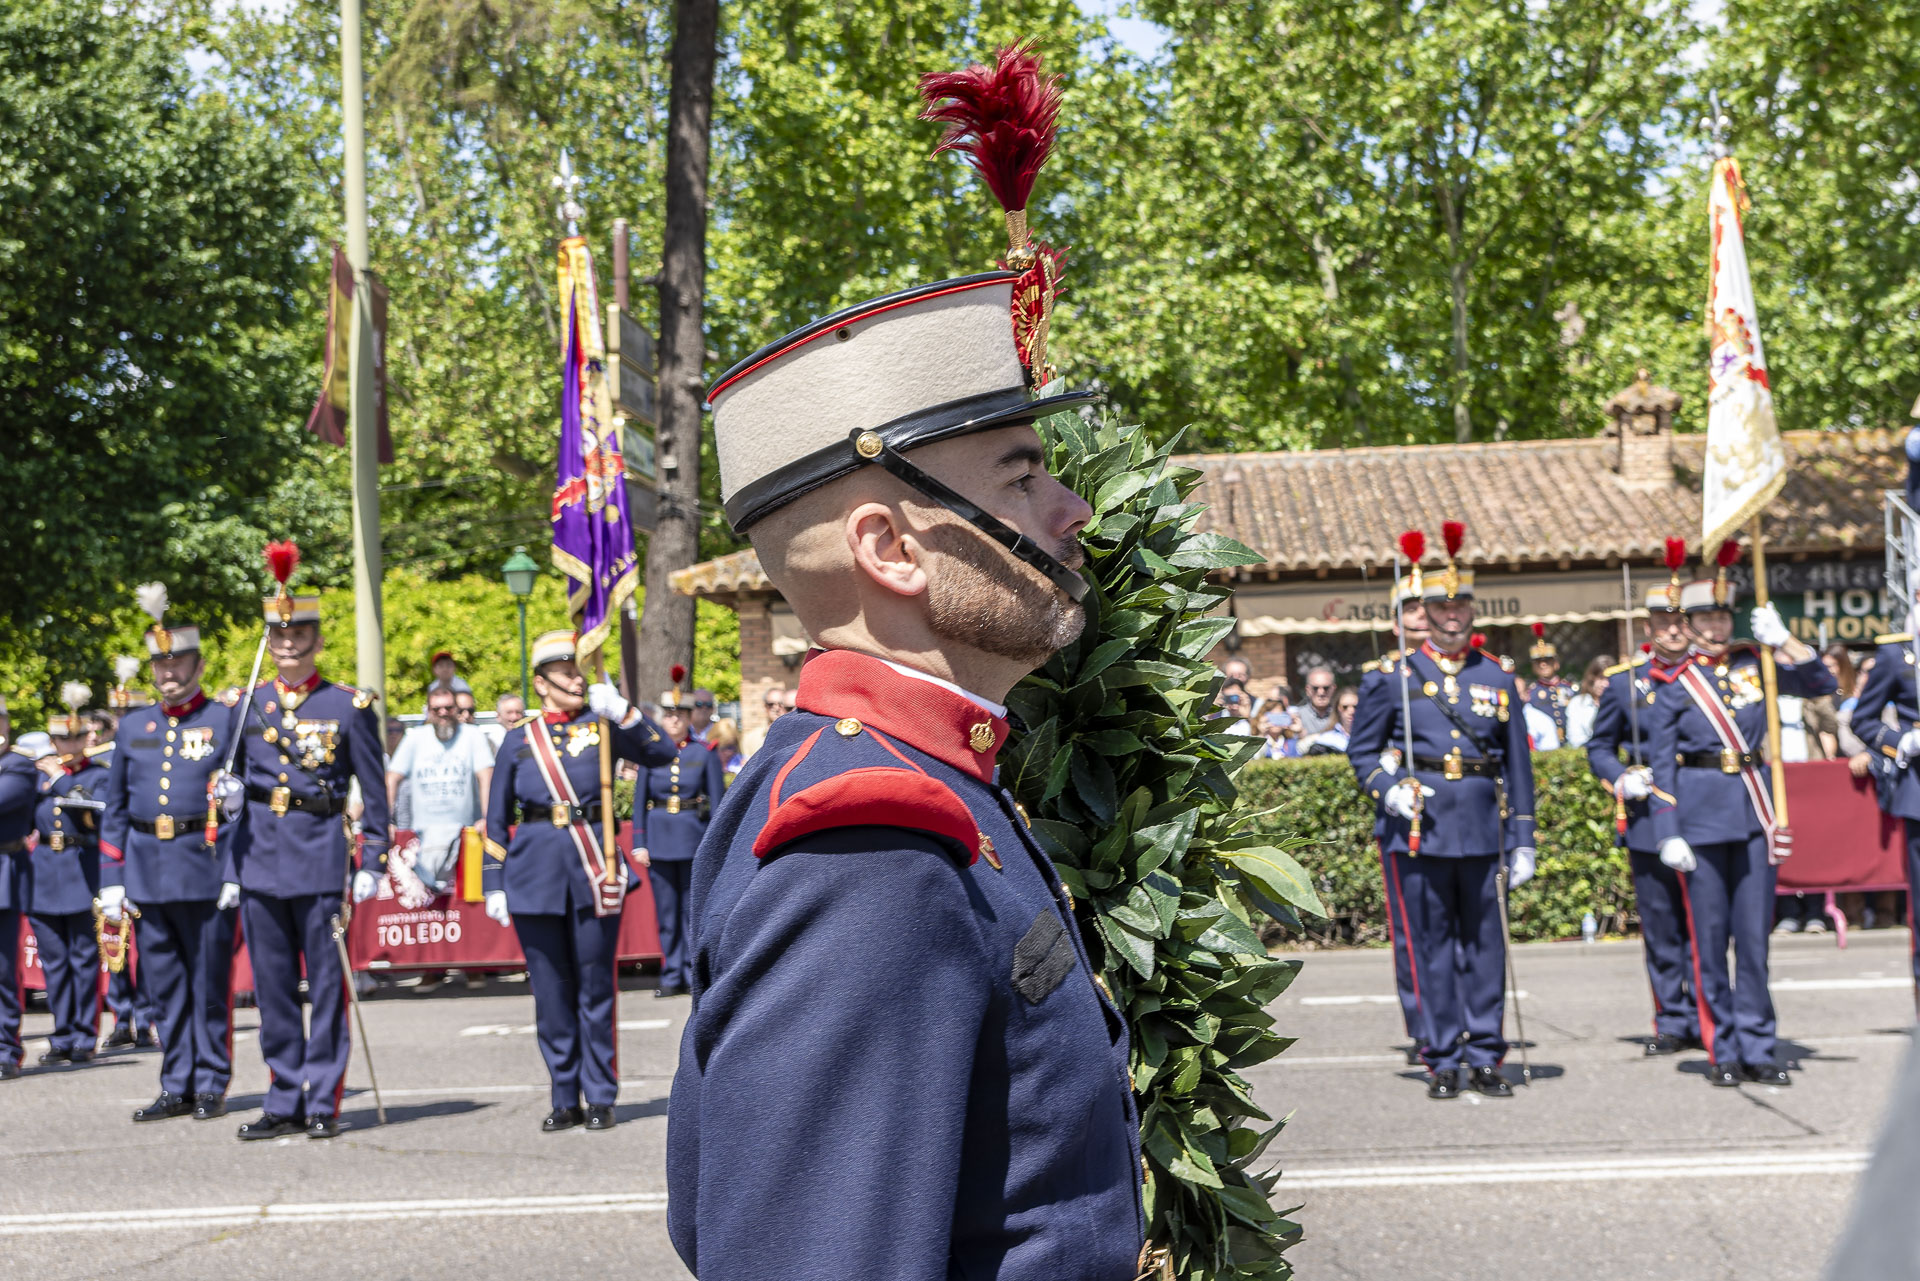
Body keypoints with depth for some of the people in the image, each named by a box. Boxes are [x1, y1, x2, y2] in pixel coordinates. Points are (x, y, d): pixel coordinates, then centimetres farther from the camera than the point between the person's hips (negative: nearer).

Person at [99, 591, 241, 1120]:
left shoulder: (226, 721, 1)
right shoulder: (134, 726, 14)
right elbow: (115, 810, 15)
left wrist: (237, 874, -10)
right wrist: (111, 880, 8)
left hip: (206, 871, -4)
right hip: (148, 873, 4)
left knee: (209, 983, 1)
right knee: (163, 985, 8)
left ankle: (211, 1086, 11)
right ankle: (177, 1087, 17)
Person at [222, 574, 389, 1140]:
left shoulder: (349, 706, 0)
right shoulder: (247, 705, 10)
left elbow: (374, 791, 1)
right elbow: (237, 782, 19)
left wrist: (372, 863, -4)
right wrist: (229, 791, -4)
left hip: (320, 849, -3)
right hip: (258, 854, 4)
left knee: (326, 982, 0)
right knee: (271, 983, 7)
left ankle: (323, 1103, 8)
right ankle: (284, 1100, 16)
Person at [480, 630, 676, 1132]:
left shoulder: (600, 725, 6)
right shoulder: (519, 738, 8)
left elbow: (661, 752, -6)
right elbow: (497, 818, 10)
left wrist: (622, 710, -15)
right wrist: (494, 884, 5)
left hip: (594, 868, -1)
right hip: (535, 871, 1)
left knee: (595, 986, 3)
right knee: (551, 991, 6)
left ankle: (600, 1097, 12)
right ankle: (565, 1099, 16)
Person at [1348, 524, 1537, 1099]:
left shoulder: (1497, 678, 10)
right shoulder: (1396, 677, 5)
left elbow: (1518, 765, 11)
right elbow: (1362, 749, 10)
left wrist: (1522, 841, 5)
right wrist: (1388, 789, -9)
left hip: (1484, 830, 2)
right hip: (1420, 831, -1)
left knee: (1485, 943, 4)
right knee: (1431, 944, 2)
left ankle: (1485, 1057, 14)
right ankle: (1443, 1059, 10)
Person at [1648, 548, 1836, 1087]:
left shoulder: (1755, 664, 9)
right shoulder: (1676, 685, 1)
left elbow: (1821, 684, 3)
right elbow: (1663, 767, 0)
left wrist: (1781, 638, -9)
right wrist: (1669, 835, -7)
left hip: (1754, 810, 2)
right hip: (1702, 814, -2)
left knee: (1755, 934, 3)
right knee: (1709, 936, 1)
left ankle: (1757, 1049, 9)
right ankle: (1724, 1051, 9)